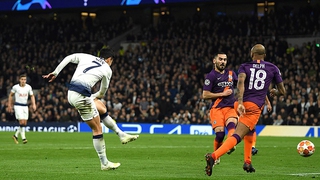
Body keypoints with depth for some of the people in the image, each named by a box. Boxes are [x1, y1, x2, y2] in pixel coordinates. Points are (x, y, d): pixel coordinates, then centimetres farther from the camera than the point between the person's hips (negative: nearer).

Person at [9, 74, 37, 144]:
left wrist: (34, 105, -4)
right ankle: (23, 138, -11)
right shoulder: (15, 87, -7)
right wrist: (9, 105, 7)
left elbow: (32, 96, 10)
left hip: (25, 106, 4)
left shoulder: (28, 87, 0)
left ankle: (15, 136, 21)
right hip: (18, 106, -4)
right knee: (22, 122, -15)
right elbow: (11, 95, 7)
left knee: (24, 123, 3)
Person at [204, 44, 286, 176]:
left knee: (249, 131, 33)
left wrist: (240, 102, -21)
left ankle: (247, 162, 32)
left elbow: (241, 82, -10)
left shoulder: (245, 66, 12)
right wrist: (274, 92, 44)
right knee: (237, 136, -15)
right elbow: (282, 91, 20)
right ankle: (214, 156, -37)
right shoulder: (273, 68, 13)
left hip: (241, 104, 4)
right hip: (255, 107, -4)